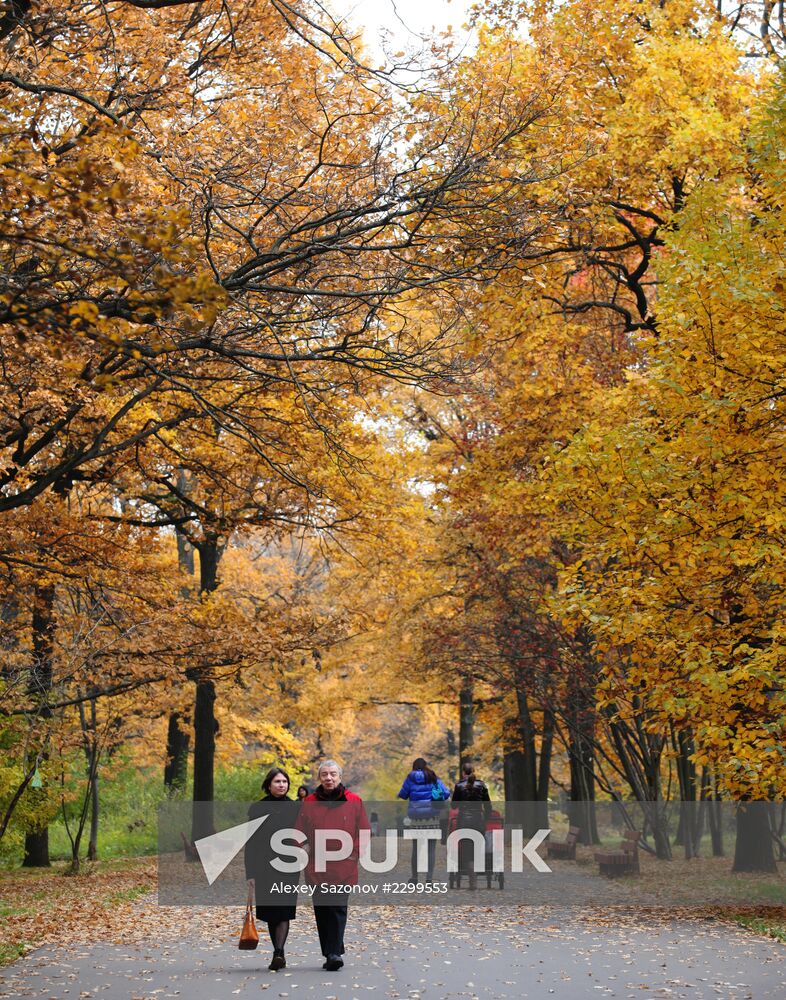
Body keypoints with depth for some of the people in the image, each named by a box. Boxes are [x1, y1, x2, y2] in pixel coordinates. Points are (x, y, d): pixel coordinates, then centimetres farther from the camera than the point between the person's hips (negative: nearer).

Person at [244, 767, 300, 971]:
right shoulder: (257, 808, 2)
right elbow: (250, 842, 1)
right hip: (264, 868, 1)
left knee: (283, 912, -11)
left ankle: (278, 953, -18)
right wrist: (250, 873, -5)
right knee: (271, 914, 8)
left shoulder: (295, 808, 5)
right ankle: (279, 954, 19)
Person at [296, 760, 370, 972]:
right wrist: (306, 849, 0)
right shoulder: (309, 803, 7)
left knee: (338, 909, -10)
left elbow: (364, 831, 7)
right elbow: (300, 832, 14)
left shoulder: (354, 802, 3)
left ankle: (334, 952, -12)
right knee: (322, 911, 4)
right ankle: (331, 954, 13)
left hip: (343, 867, -2)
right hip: (316, 867, 2)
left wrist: (354, 853, -1)